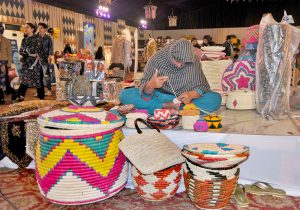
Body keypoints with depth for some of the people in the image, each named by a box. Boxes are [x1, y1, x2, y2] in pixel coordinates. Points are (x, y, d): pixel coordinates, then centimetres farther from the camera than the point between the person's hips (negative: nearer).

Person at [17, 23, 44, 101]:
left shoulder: (37, 38, -1)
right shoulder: (24, 39, 15)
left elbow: (36, 50, -10)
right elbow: (21, 51, 7)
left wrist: (26, 50, -3)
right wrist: (30, 53, -8)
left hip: (35, 62, -4)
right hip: (27, 63, 5)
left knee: (38, 79, 0)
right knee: (25, 79, -1)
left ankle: (41, 97, 8)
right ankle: (20, 97, 0)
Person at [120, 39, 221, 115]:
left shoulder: (194, 61, -10)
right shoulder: (157, 59, -14)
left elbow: (202, 86, -5)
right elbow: (146, 92, -13)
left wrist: (191, 95, -28)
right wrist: (151, 85, -38)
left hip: (183, 99, 1)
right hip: (159, 97, 0)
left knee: (216, 99, -25)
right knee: (125, 95, -24)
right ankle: (168, 107, -26)